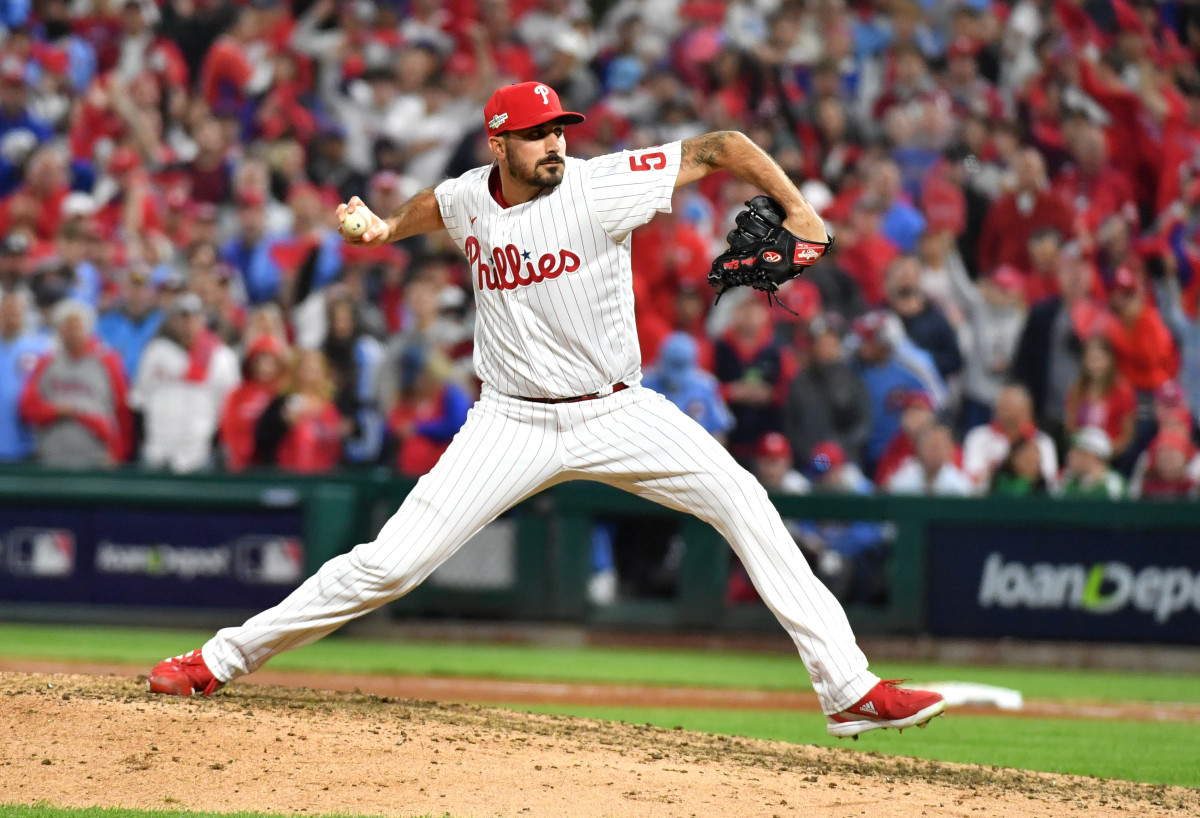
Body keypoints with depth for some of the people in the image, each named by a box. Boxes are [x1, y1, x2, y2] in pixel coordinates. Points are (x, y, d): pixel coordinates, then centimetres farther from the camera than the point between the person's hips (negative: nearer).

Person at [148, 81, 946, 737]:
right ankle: (222, 658, 5)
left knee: (743, 501, -18)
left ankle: (848, 687, -15)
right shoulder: (468, 198, -2)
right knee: (391, 562, -8)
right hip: (513, 425, 1)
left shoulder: (598, 187, -15)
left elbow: (720, 148, -17)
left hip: (616, 413, -1)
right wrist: (388, 227, 17)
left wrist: (797, 209, -25)